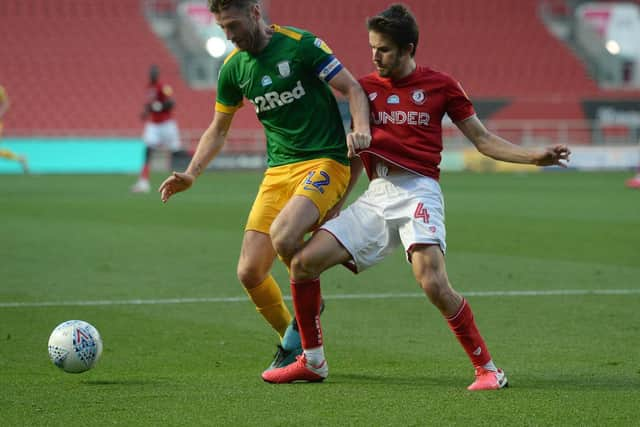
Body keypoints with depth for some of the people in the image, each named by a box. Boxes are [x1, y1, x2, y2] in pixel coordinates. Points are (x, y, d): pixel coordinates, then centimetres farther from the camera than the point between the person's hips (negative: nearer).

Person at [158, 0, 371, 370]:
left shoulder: (300, 45, -10)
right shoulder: (234, 68, 8)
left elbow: (353, 89, -8)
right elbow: (218, 130, 20)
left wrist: (361, 129, -27)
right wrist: (191, 174, 7)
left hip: (324, 162, -6)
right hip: (278, 171, 6)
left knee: (282, 234, -32)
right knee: (250, 272, -3)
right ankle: (292, 343, 20)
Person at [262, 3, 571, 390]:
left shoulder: (440, 85, 5)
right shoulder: (365, 87, 14)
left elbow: (483, 140, 8)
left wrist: (535, 156, -3)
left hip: (418, 191, -4)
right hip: (376, 196, 4)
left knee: (433, 282, -26)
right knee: (304, 262, -7)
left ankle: (487, 368, -12)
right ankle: (313, 362, 9)